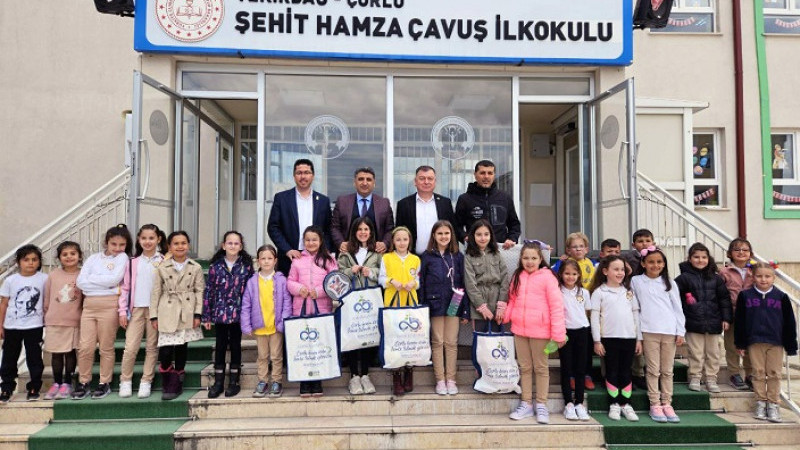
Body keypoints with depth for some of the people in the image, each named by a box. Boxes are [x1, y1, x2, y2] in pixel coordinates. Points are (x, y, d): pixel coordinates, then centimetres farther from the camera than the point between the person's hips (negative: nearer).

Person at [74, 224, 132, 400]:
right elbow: (80, 282, -1)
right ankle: (83, 383, 18)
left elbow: (115, 279, -12)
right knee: (85, 347, 3)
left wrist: (92, 279, -2)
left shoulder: (122, 257, 3)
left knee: (106, 347, 5)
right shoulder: (93, 258, 11)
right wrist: (108, 287, -10)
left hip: (109, 306, -3)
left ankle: (104, 383, 18)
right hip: (89, 306, 3)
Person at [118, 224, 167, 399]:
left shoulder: (164, 262, 1)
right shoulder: (133, 262, 9)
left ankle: (146, 382, 16)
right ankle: (125, 381, 15)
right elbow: (125, 287, 9)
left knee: (152, 348, 6)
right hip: (136, 309, 2)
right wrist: (122, 311, 4)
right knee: (130, 348, -1)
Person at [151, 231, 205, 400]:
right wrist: (154, 316, 1)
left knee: (181, 348, 6)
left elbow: (200, 291, 2)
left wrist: (198, 314, -5)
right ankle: (168, 384, 16)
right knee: (165, 351, -8)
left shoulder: (196, 268, 3)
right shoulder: (162, 268, 4)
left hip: (187, 314, 1)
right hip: (168, 314, 0)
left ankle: (176, 386, 21)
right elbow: (156, 292, 4)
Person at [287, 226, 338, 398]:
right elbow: (290, 282, 11)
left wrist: (318, 291, -13)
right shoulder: (297, 259, 11)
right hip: (301, 308, 1)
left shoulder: (328, 259, 6)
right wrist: (299, 288, -10)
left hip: (322, 308, -1)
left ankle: (316, 383, 14)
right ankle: (304, 384, 12)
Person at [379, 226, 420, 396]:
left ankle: (408, 375, 18)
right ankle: (396, 379, 7)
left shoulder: (415, 259, 11)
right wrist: (391, 281, -14)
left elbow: (419, 279, 11)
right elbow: (381, 278, 5)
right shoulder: (386, 258, 6)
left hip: (410, 302, 2)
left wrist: (414, 283, -10)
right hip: (392, 302, -1)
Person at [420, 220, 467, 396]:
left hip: (453, 305, 1)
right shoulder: (427, 256, 2)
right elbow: (421, 283, 1)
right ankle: (440, 380, 14)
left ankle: (451, 379, 15)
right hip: (435, 304, -1)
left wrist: (465, 309, 1)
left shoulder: (458, 256, 6)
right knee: (438, 342, 5)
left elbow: (463, 283, 5)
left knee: (451, 342, 6)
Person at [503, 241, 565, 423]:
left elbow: (556, 305, -13)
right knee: (525, 367, 14)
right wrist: (505, 315, -5)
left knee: (541, 367, 10)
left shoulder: (547, 276, -10)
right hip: (519, 329, 5)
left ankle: (541, 405, 21)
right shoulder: (517, 276, 7)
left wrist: (558, 333, -16)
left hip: (540, 331, -5)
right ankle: (526, 404, 25)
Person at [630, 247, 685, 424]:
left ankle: (667, 404, 15)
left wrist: (680, 331, 3)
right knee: (653, 370, -1)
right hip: (649, 331, -2)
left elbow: (677, 308, 10)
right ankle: (655, 405, 6)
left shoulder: (669, 283, 11)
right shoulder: (636, 281, 5)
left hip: (669, 331, 2)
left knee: (667, 370, 7)